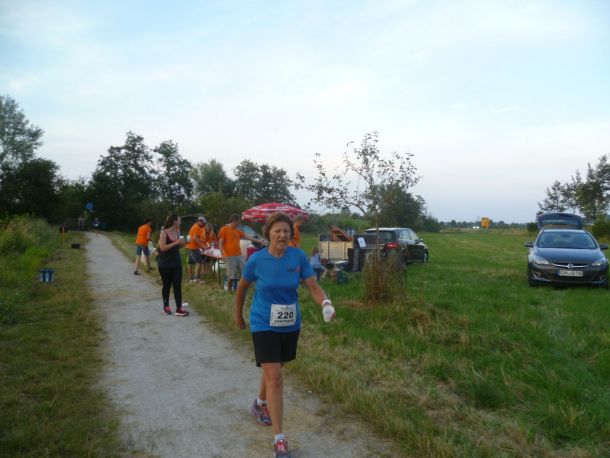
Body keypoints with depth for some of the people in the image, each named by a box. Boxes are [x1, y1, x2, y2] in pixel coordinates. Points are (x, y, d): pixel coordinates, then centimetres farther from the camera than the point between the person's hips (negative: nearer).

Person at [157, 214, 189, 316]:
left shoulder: (177, 232, 4)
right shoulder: (164, 232, -13)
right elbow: (163, 248, -21)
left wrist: (183, 243, -3)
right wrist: (175, 243, -25)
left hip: (176, 262, 5)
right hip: (164, 264, -5)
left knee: (177, 285, -2)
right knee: (166, 285, 7)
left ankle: (179, 308, -2)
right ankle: (166, 307, 22)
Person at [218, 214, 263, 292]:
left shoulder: (238, 230, 15)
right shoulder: (224, 229, -3)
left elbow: (247, 237, 18)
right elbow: (220, 243, -6)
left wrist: (259, 241, 14)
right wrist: (222, 254, -15)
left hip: (239, 255, 7)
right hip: (230, 256, -7)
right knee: (231, 275, -5)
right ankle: (229, 290, 9)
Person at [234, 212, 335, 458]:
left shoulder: (299, 256, -11)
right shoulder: (256, 259, -15)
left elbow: (313, 286, -12)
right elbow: (241, 288, 2)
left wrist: (326, 304, -33)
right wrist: (238, 316, 12)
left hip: (290, 325, 4)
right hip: (264, 325, -3)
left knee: (273, 370, 23)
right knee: (275, 378, -10)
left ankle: (260, 404, 53)